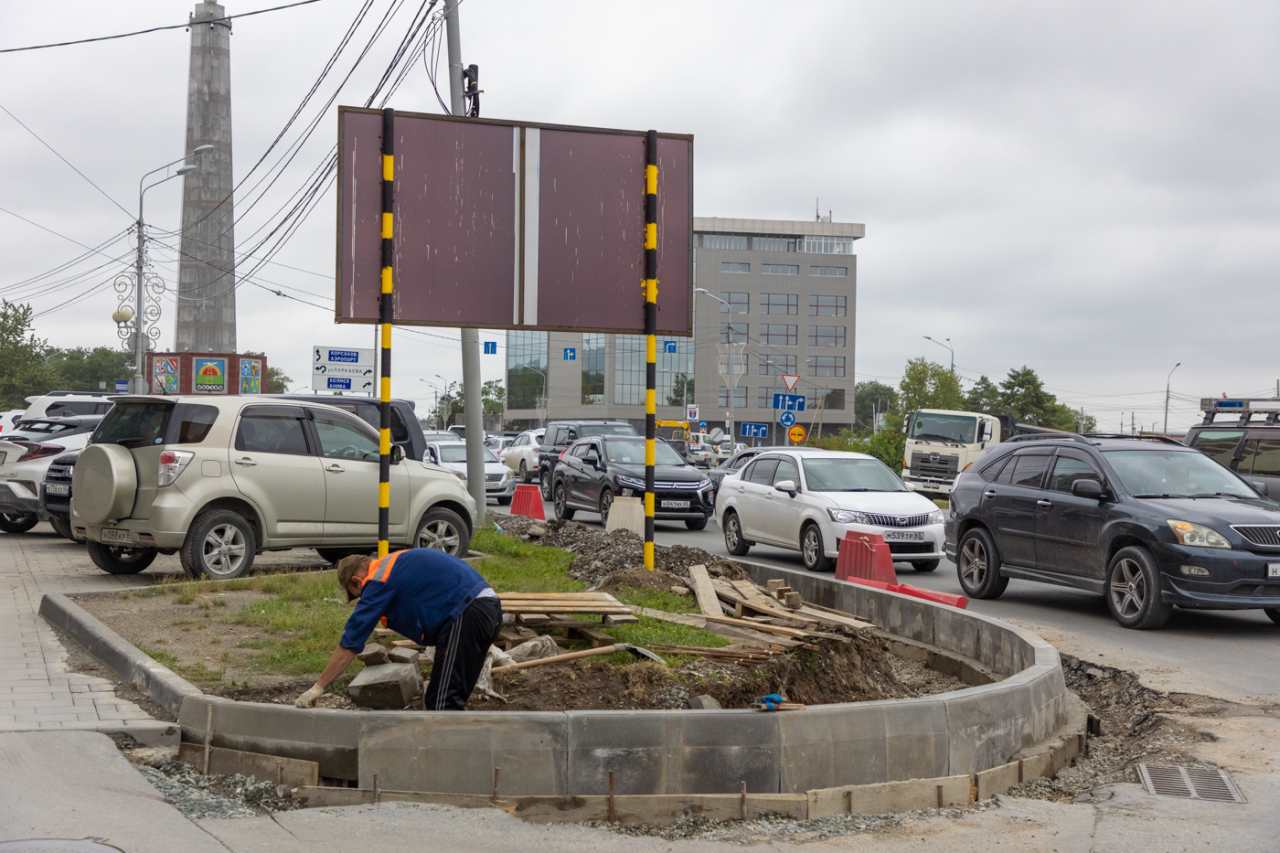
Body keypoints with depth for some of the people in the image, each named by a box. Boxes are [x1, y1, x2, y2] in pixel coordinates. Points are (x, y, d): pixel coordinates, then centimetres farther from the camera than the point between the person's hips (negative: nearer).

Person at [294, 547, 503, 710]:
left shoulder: (379, 581, -3)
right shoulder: (397, 563, 26)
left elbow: (351, 642, -4)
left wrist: (319, 687, 1)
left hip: (467, 614, -10)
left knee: (443, 704, -8)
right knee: (453, 698, 17)